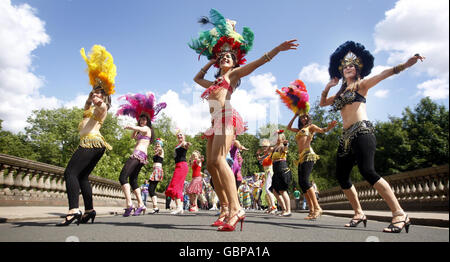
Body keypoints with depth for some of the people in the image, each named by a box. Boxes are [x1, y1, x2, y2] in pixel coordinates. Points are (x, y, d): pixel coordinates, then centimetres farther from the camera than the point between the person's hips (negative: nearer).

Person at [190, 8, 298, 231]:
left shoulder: (234, 74, 16)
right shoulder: (213, 82, 33)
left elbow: (257, 62, 4)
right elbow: (197, 78, 49)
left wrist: (278, 49, -5)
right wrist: (210, 62, 42)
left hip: (225, 117, -7)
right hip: (214, 122, 8)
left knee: (218, 159, -26)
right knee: (211, 164, -4)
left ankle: (235, 209, -31)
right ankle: (225, 208, -1)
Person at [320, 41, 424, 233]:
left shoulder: (362, 84, 9)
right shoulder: (340, 93, 24)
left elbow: (384, 74, -7)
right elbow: (322, 103, 32)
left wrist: (405, 64, -22)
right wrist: (328, 87, 19)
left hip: (361, 131, -7)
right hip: (346, 136, 7)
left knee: (367, 171, -23)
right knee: (341, 176, 3)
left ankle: (400, 214, -17)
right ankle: (359, 214, 15)